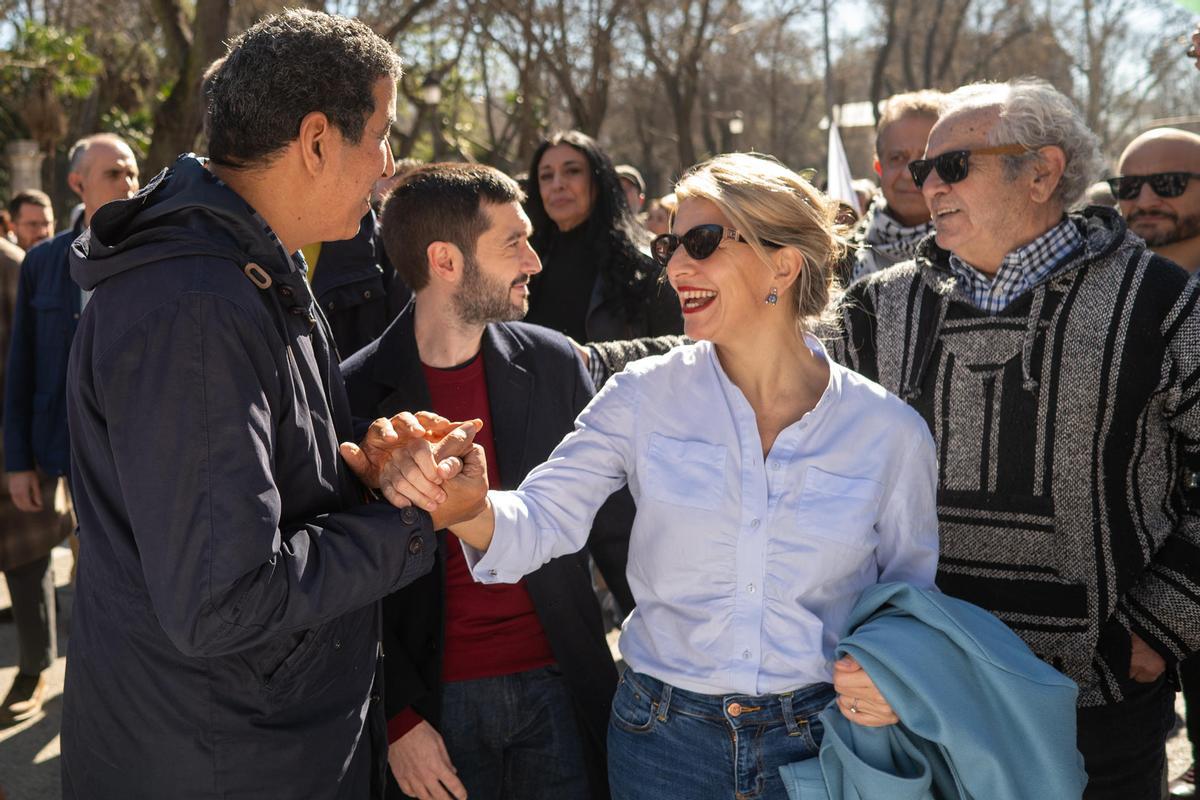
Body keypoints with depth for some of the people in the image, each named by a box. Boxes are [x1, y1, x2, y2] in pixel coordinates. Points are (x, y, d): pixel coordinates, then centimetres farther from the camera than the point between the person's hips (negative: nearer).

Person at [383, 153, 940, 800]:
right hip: (663, 740, 1)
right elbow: (540, 521, -10)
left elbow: (913, 594, 4)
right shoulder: (643, 396, -6)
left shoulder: (889, 431, -7)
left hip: (817, 744, -1)